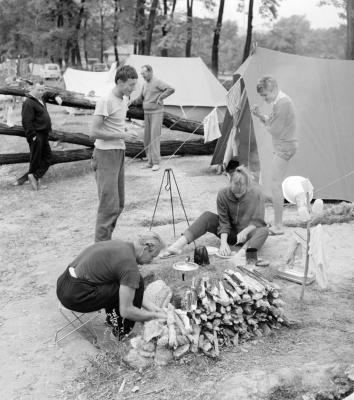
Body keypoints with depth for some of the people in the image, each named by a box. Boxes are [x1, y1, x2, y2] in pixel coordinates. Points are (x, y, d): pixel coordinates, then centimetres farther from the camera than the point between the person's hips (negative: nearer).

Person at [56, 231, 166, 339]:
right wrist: (154, 316, 0)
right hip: (76, 297, -10)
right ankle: (123, 335, 6)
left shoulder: (120, 245, 12)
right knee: (136, 283, -7)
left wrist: (151, 306, 18)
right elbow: (126, 311, -13)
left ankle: (112, 318, 21)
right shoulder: (129, 264, -16)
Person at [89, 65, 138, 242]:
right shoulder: (105, 101, -16)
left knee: (118, 204, 13)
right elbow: (94, 132, -21)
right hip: (106, 154, -9)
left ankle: (106, 241, 24)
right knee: (110, 205, -9)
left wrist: (125, 130, 6)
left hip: (119, 153, 9)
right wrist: (121, 135, -15)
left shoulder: (124, 100, 12)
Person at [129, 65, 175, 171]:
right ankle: (150, 162, 14)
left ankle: (156, 163, -14)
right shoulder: (145, 85, 14)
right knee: (147, 138, 7)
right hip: (147, 114, 8)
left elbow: (171, 89, -22)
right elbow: (141, 99, 22)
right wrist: (131, 103, 5)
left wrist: (160, 97, -25)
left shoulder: (157, 82, -11)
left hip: (157, 113, -8)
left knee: (154, 137, -14)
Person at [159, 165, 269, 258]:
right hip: (231, 232, 2)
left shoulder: (256, 193, -18)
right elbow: (224, 222, -15)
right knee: (207, 216, -21)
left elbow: (258, 221, -16)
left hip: (248, 233, -1)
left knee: (263, 231, -34)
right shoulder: (223, 194, -14)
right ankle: (177, 246, -33)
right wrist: (223, 242, -30)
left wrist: (245, 231, -34)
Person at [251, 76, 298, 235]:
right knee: (277, 185, 13)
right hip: (283, 146, 11)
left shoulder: (282, 103, -20)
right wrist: (260, 116, 1)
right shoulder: (280, 101, 13)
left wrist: (265, 119, -4)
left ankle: (278, 226, -1)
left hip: (284, 147, -11)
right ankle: (277, 223, 21)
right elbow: (272, 124, 16)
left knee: (276, 186, -7)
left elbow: (275, 130, -22)